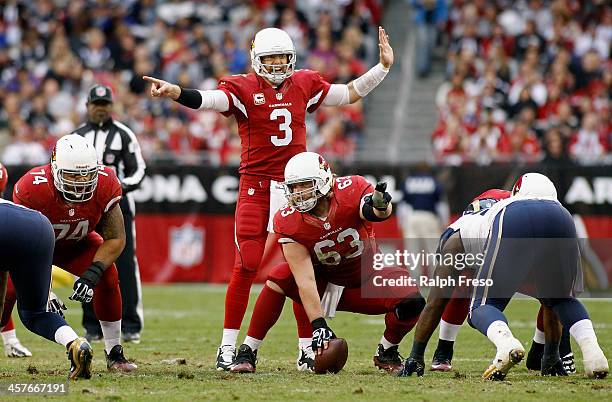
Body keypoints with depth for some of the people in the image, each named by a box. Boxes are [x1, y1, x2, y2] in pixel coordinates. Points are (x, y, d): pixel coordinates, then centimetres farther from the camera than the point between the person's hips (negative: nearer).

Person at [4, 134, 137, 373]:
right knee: (10, 287, -24)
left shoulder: (105, 185, -29)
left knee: (108, 278, -20)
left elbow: (115, 239, -21)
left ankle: (114, 353, -5)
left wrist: (92, 274, -36)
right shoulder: (34, 188, -38)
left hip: (76, 244, 2)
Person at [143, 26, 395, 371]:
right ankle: (228, 347, 0)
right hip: (256, 184, -3)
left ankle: (308, 348, 13)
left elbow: (351, 94, 21)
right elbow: (206, 99, -22)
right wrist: (174, 92, -41)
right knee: (246, 266, -8)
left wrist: (383, 66, 16)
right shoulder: (242, 88, -4)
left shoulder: (304, 84, 8)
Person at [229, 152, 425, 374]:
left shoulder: (350, 191, -22)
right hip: (325, 284, 0)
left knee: (411, 302, -25)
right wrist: (318, 324, -33)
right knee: (278, 278, -27)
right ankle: (247, 353, -18)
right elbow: (305, 279, -25)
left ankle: (386, 352, 5)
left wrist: (380, 207, -70)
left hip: (366, 280, 0)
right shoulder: (289, 222, -20)